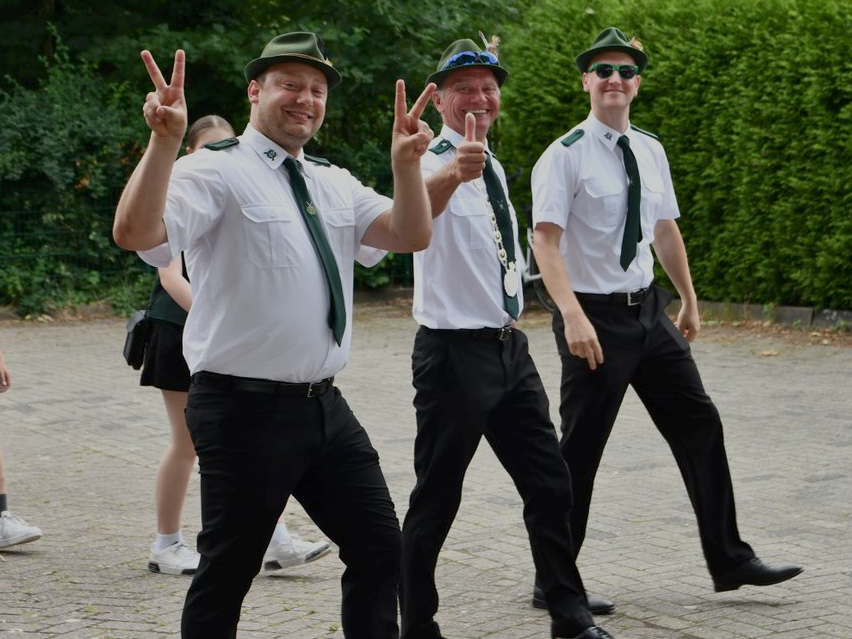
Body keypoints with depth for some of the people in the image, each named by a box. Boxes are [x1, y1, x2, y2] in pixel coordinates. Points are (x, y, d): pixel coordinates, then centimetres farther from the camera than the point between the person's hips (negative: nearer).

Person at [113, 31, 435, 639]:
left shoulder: (334, 183, 14)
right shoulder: (217, 171, -9)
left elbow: (411, 236, 4)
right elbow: (134, 233, -24)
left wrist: (407, 162, -12)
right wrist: (164, 141, -37)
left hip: (326, 406, 7)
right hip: (246, 408, -7)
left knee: (380, 549, 12)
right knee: (228, 571, 3)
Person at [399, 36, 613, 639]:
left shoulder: (493, 168, 12)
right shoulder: (432, 164, -14)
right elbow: (417, 209, -40)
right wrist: (456, 171, -60)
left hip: (509, 346, 8)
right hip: (453, 351, -8)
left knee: (550, 485, 11)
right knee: (436, 499, 1)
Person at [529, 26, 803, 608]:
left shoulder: (651, 152, 8)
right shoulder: (566, 156, -12)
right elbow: (545, 241, -20)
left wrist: (689, 303, 22)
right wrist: (574, 317, -30)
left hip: (649, 310, 7)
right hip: (596, 318, -7)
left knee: (700, 427, 8)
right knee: (580, 451, 0)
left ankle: (729, 561, 20)